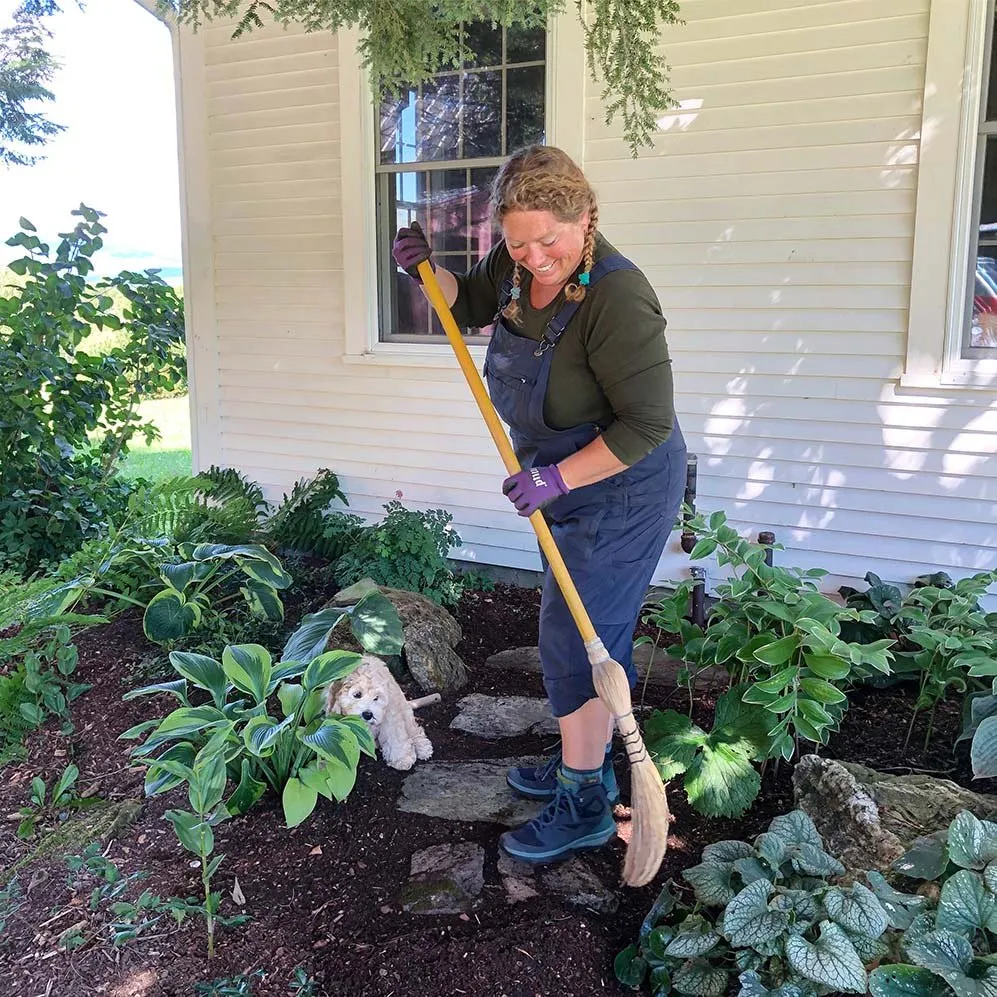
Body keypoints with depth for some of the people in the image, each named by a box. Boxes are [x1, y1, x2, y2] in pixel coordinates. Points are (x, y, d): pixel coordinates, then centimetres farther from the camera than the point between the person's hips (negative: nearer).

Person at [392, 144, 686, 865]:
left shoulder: (615, 297, -29)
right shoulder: (518, 265, -4)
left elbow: (647, 424, -28)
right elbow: (469, 304, 18)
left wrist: (556, 477, -26)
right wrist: (427, 270, -1)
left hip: (621, 490, -8)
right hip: (569, 483, 9)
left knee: (575, 641, -3)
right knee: (594, 632, 19)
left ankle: (585, 805, 13)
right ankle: (587, 763, 36)